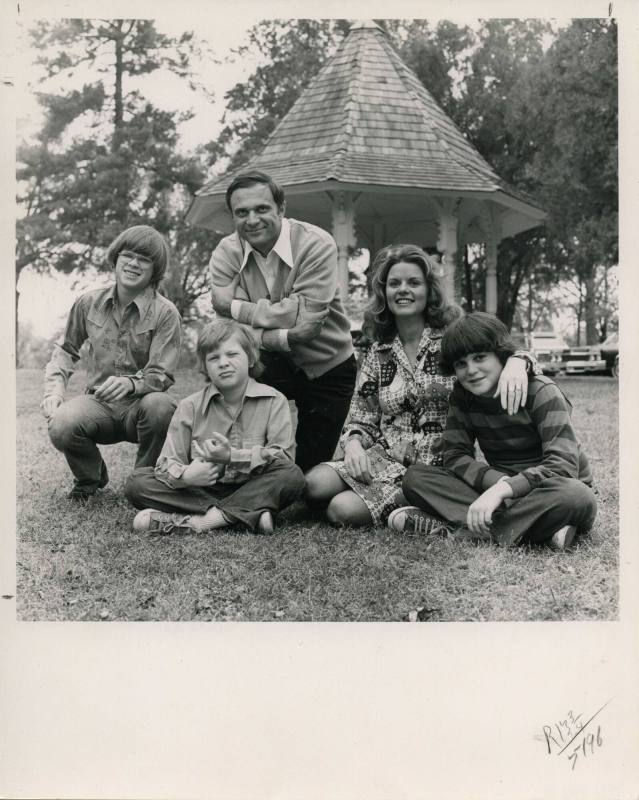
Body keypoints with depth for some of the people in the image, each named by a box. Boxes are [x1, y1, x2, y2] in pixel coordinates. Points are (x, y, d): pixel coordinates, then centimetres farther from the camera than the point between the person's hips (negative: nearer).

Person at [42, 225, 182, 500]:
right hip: (98, 403, 2)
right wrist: (54, 388, -1)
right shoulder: (89, 303, 4)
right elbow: (65, 350, 16)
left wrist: (130, 383, -34)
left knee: (160, 405, -38)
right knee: (61, 427, -30)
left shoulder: (165, 313, -8)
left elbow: (160, 375, -13)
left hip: (139, 405, -2)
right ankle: (90, 477, 7)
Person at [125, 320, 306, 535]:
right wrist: (185, 475, -25)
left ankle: (199, 521, -32)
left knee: (293, 476, -29)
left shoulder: (273, 401, 0)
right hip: (201, 489, 2)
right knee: (136, 483, -17)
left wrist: (232, 456, -24)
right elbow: (167, 462, -1)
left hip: (251, 489, -2)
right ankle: (247, 514, -28)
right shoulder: (190, 407, 5)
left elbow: (283, 456, -11)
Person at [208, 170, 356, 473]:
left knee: (312, 466, 7)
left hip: (326, 368, -1)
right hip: (266, 365, 1)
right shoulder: (226, 254, -13)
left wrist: (237, 307, -25)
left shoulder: (315, 244, -22)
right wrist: (283, 338, -36)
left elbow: (305, 317, -32)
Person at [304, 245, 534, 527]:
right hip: (385, 458, 4)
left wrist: (515, 361, -34)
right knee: (316, 484, -22)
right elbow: (362, 417, 12)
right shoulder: (378, 353, 10)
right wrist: (353, 442, -11)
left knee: (343, 510, -23)